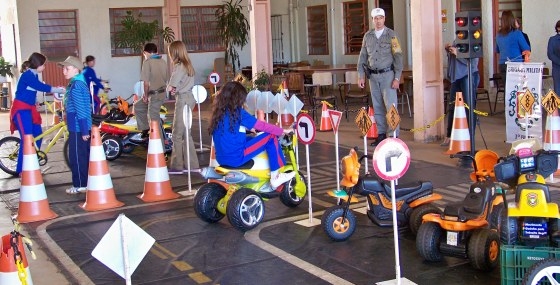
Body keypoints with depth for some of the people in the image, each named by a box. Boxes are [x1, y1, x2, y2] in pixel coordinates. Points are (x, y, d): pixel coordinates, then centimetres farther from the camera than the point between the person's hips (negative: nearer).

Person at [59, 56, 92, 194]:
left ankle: (80, 185, 5)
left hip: (77, 128, -10)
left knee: (77, 157, -2)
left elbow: (80, 110, -21)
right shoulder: (80, 83, 13)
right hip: (82, 127, 10)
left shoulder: (75, 86, -17)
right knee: (84, 156, 15)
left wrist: (84, 131, -21)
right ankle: (86, 183, 23)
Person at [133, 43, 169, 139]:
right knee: (138, 106, 22)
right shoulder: (163, 62, 9)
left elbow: (146, 82, -15)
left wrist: (146, 95, -3)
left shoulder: (147, 63, -11)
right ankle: (145, 128, 23)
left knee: (154, 119, 1)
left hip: (154, 94, -8)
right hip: (162, 93, 8)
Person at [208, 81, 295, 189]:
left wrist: (249, 129, 36)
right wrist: (282, 131, 4)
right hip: (236, 158, -8)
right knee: (271, 136, 1)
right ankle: (275, 177, 5)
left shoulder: (218, 112, 11)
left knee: (250, 139, 30)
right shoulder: (237, 112, -11)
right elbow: (261, 126, -7)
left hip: (221, 158, 8)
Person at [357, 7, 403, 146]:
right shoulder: (368, 36, 9)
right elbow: (362, 57, 13)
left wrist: (397, 78, -11)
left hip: (387, 74, -4)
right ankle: (381, 134, 16)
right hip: (373, 75, 4)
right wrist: (361, 75, 6)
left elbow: (398, 57, -6)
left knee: (390, 106, -8)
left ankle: (394, 136, -3)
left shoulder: (391, 35, -3)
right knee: (377, 107, 8)